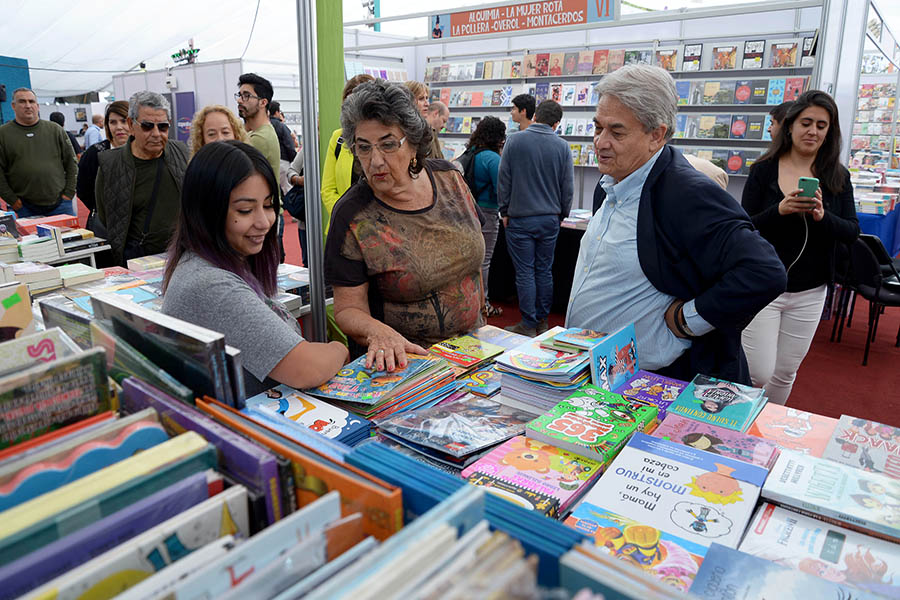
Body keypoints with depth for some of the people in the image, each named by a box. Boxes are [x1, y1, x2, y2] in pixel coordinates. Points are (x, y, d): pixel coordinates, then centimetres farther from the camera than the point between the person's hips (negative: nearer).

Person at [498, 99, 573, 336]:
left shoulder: (514, 140, -6)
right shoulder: (562, 147, 0)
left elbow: (504, 179, -4)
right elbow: (568, 186, 5)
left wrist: (505, 211, 6)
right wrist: (561, 214, 18)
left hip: (520, 219, -2)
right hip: (550, 219, 3)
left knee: (525, 273, 2)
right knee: (544, 271, 12)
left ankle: (528, 325, 6)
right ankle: (542, 321, 20)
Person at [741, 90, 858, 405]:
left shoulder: (837, 176, 4)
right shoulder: (764, 170, -4)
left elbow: (852, 231, 1)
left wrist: (823, 216, -19)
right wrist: (780, 210, -24)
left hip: (809, 293, 3)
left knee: (785, 373, 12)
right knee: (759, 373, -6)